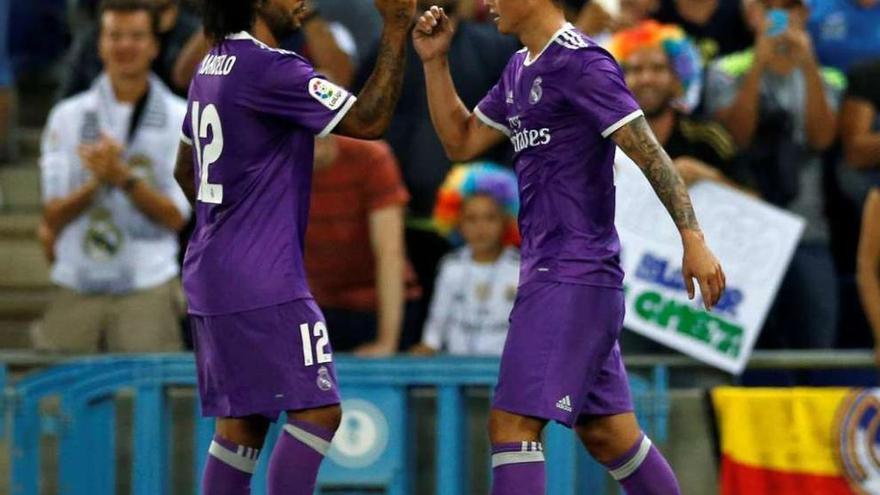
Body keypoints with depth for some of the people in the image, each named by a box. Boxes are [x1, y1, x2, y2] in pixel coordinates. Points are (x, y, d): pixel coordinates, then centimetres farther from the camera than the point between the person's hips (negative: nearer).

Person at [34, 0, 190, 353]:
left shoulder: (181, 119, 5)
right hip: (75, 288, 2)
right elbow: (53, 215, 3)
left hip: (148, 288, -2)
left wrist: (123, 177, -16)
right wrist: (97, 182, -15)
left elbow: (176, 217, -2)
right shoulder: (67, 116, 10)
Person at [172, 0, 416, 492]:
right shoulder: (272, 68, -15)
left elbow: (186, 170, 25)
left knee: (241, 423, 10)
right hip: (262, 284, -10)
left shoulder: (213, 68, 15)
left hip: (210, 275, 10)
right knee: (318, 411, -9)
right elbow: (370, 120, -16)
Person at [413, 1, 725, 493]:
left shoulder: (582, 64, -13)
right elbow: (461, 142, 24)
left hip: (573, 278, -10)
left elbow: (650, 152, -18)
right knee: (608, 432, 13)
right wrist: (436, 63, 12)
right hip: (548, 273, 10)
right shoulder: (520, 69, 16)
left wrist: (693, 238, -25)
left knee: (513, 425, -14)